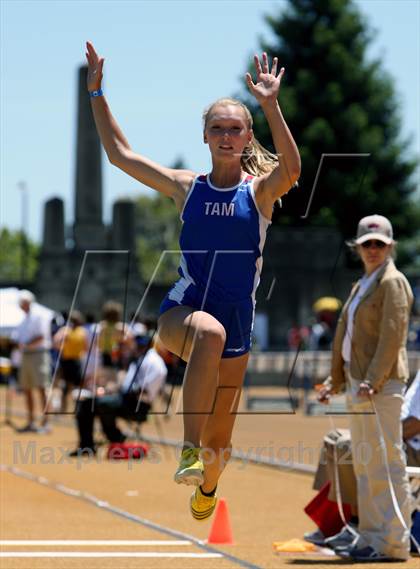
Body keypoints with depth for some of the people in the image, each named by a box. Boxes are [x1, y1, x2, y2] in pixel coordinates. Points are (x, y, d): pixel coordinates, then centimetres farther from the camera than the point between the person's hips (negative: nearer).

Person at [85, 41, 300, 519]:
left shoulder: (259, 191, -2)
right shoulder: (186, 187, 5)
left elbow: (291, 170, -25)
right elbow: (119, 154, 9)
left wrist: (271, 105, -35)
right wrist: (96, 93, 4)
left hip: (235, 327, 1)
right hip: (179, 315, -1)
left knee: (219, 439, 10)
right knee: (209, 331, -40)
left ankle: (207, 484, 46)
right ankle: (190, 451, -40)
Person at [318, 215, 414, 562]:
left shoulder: (393, 282, -8)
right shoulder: (362, 285, 20)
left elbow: (392, 337, -17)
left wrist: (373, 381, -24)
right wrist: (336, 382, 20)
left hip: (381, 385, -10)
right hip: (358, 383, 10)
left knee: (387, 464, -10)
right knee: (365, 466, 12)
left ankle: (394, 543, -9)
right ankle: (371, 539, 17)